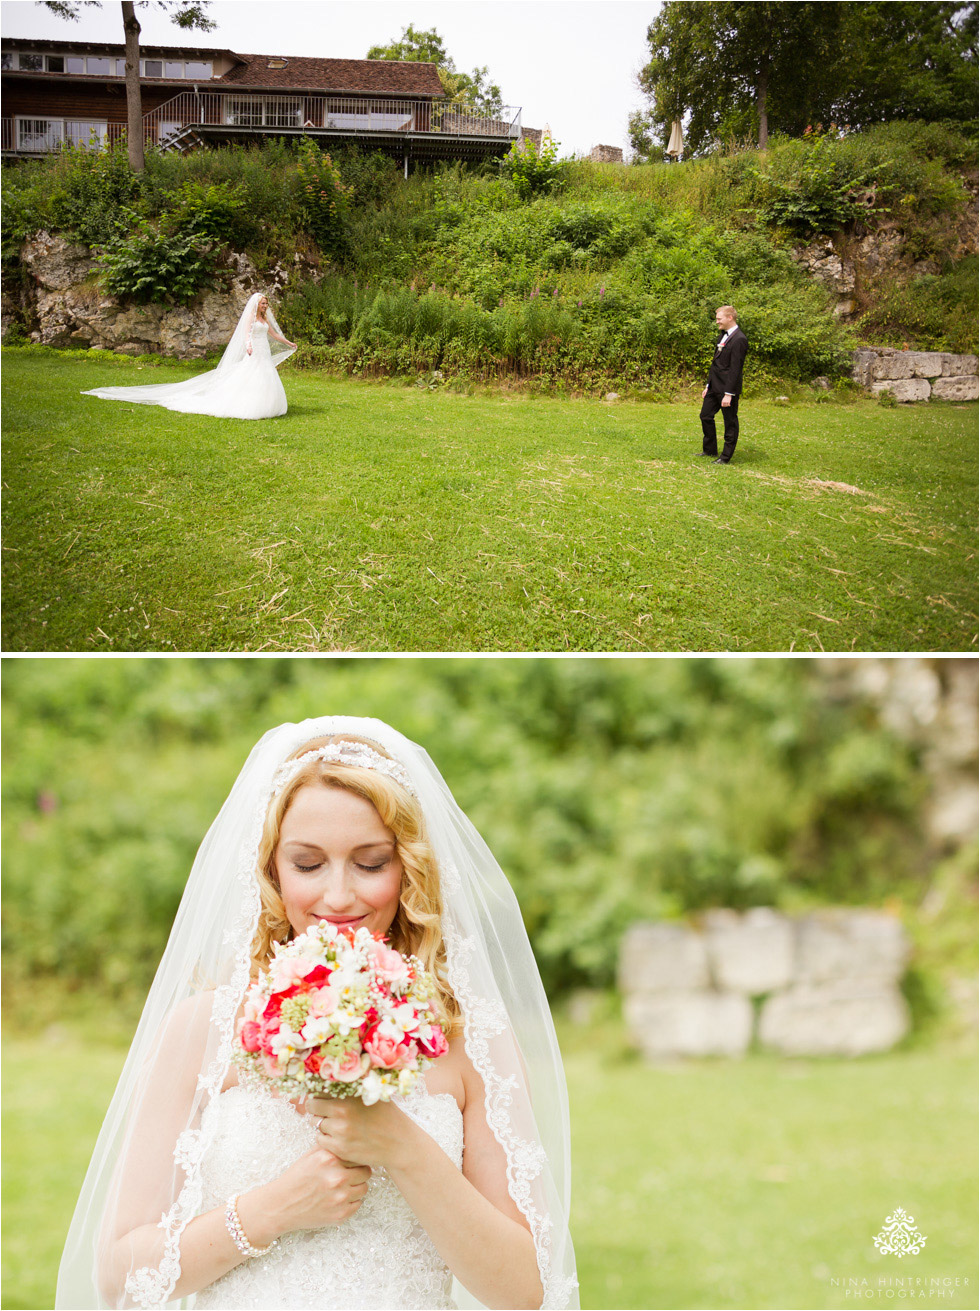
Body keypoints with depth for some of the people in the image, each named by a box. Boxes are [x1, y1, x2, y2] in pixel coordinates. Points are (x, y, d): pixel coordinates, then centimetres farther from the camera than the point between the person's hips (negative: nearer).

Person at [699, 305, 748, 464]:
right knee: (705, 416, 16)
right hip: (714, 386, 10)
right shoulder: (724, 335, 13)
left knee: (730, 422, 2)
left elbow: (735, 369, -20)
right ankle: (710, 451, 29)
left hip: (727, 388, -10)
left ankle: (725, 457, 9)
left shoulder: (739, 339, -17)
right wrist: (708, 385, 17)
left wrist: (728, 394, -22)